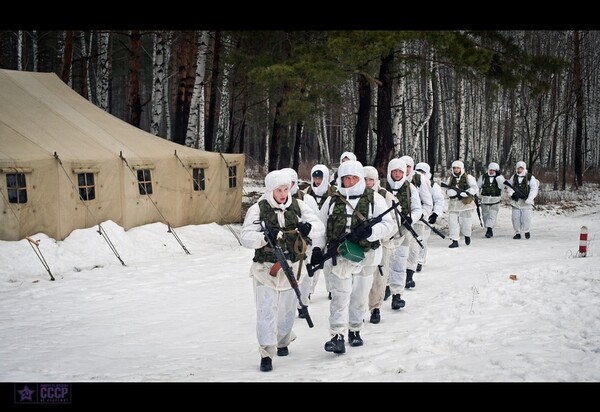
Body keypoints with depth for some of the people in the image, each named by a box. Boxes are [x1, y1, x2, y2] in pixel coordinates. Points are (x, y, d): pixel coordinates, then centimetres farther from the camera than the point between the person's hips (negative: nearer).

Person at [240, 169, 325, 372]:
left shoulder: (298, 206, 0)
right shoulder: (258, 209, -9)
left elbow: (319, 226, -3)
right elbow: (245, 237, -14)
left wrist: (308, 227, -26)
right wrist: (264, 237, -32)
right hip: (266, 268, -3)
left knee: (287, 309, 17)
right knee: (266, 310, -8)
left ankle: (283, 341, 42)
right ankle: (266, 354, -3)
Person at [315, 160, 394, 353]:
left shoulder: (375, 199, 0)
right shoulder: (332, 201, 6)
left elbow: (388, 225, -5)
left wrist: (369, 232, -22)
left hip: (365, 256, 0)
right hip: (339, 255, 0)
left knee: (359, 296, 12)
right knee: (340, 295, -9)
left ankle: (355, 330, 29)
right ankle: (337, 336, -14)